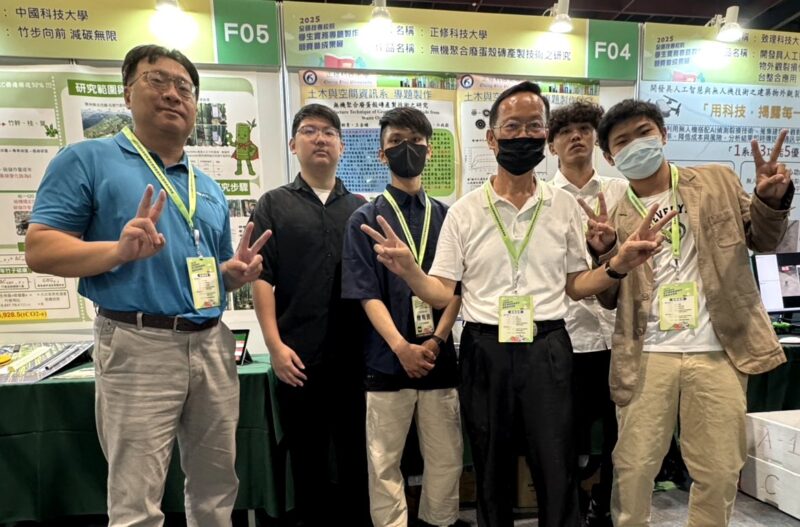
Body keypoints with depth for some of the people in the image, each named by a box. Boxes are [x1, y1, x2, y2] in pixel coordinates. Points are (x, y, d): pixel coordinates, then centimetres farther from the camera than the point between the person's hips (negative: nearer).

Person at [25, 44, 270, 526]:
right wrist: (119, 250, -24)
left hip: (214, 345, 6)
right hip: (139, 346, -5)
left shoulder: (211, 189, 16)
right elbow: (40, 249, -8)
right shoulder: (88, 160, -1)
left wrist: (237, 271, -2)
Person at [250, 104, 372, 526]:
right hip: (298, 356, -1)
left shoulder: (361, 208, 10)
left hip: (355, 353, 2)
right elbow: (261, 278, -2)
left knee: (356, 453, 13)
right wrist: (275, 345, -11)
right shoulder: (274, 205, 5)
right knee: (307, 458, 12)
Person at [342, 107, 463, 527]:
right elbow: (366, 292, -6)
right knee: (384, 461, 9)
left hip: (440, 357, 3)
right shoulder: (365, 219, 1)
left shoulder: (446, 216, 8)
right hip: (387, 359, -2)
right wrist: (402, 346, -17)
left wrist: (437, 340, -9)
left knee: (447, 458, 13)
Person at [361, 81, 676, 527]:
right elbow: (443, 293, -3)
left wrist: (618, 266, -10)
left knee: (558, 472, 8)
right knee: (491, 471, 17)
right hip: (484, 351, 0)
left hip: (547, 349, 1)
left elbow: (574, 286, 8)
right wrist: (408, 270, -22)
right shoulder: (465, 211, -1)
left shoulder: (565, 206, 3)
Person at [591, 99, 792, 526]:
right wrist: (604, 252, -16)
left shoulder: (718, 182, 7)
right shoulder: (612, 214, 4)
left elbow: (762, 240, 15)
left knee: (719, 473, 13)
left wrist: (772, 200, -6)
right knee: (632, 468, 6)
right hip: (648, 356, -1)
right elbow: (608, 300, 4)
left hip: (719, 353, 1)